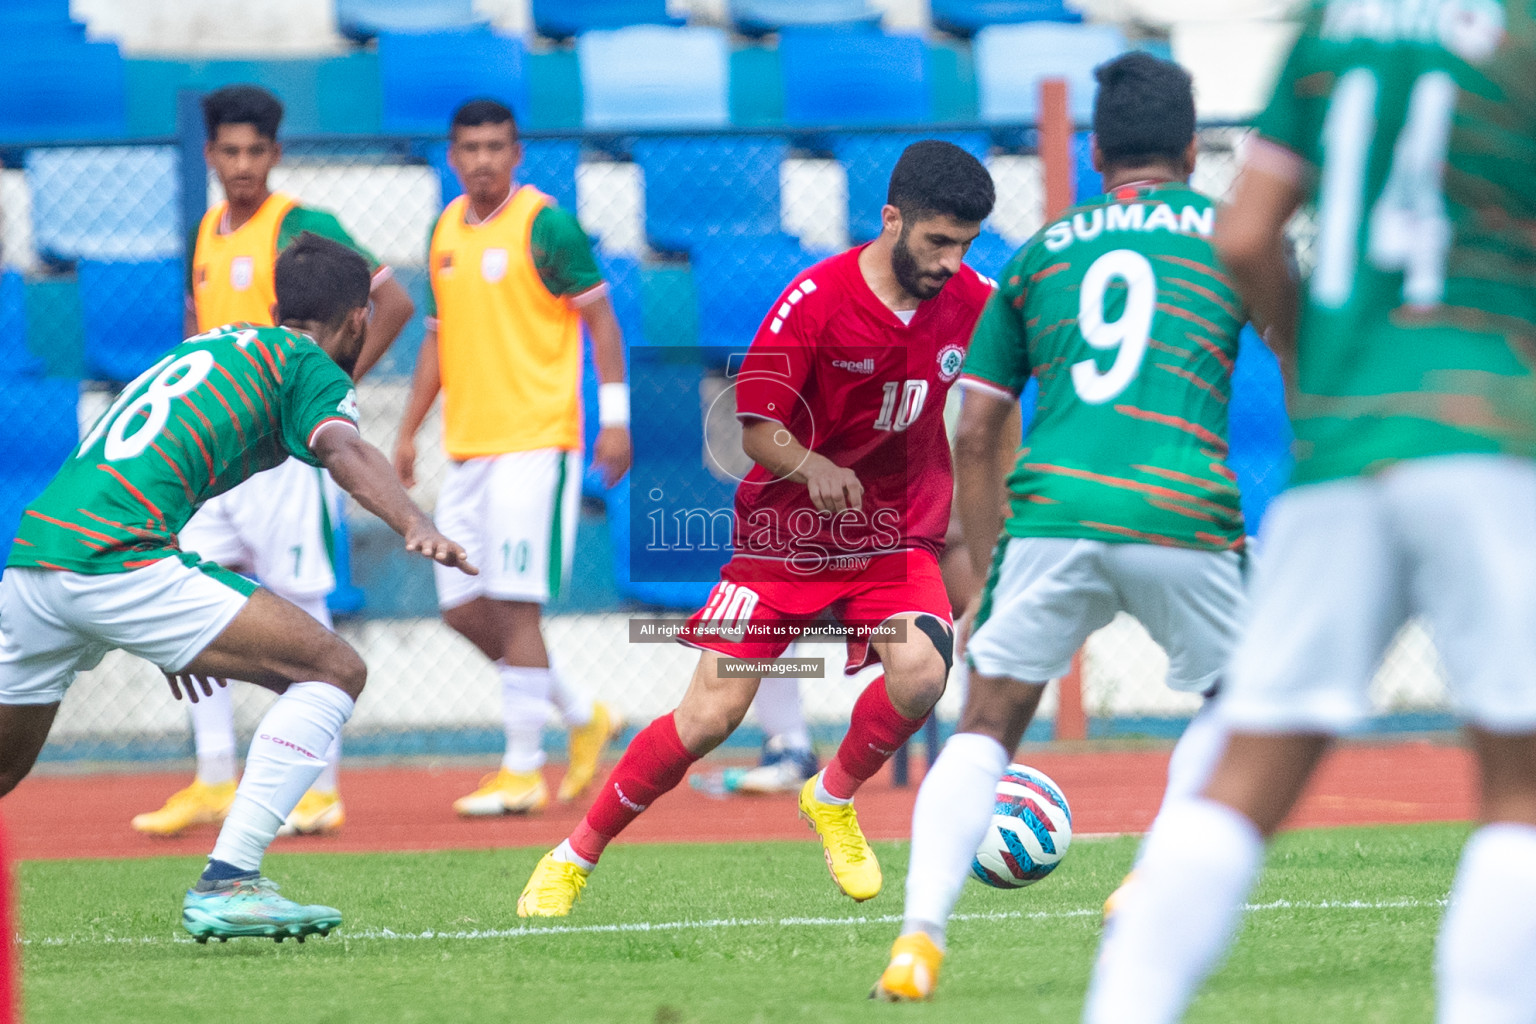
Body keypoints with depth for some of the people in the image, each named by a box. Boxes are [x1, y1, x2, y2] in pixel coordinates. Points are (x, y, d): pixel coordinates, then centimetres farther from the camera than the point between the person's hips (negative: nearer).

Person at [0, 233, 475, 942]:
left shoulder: (205, 348, 32)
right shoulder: (309, 365, 8)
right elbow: (341, 448, -14)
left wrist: (171, 629, 49)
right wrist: (416, 526, -32)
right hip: (119, 562, -8)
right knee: (334, 671, -5)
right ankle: (226, 884, -15)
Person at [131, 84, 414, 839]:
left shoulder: (302, 228, -10)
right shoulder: (207, 233, 12)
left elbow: (394, 304, -13)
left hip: (288, 444, -7)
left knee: (298, 612, -4)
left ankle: (320, 789, 1)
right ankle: (214, 782, 8)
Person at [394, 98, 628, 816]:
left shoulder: (544, 224, -8)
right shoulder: (447, 231, 14)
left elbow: (600, 317, -7)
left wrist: (615, 415, -14)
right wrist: (408, 431, 19)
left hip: (535, 440, -8)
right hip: (466, 447, 8)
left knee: (515, 605, -10)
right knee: (463, 608, 6)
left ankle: (523, 769, -3)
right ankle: (584, 716, 22)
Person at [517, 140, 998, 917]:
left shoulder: (969, 301, -7)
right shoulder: (815, 299, -18)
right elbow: (756, 427, -14)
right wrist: (812, 467, -35)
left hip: (894, 538, 3)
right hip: (783, 534, -2)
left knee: (921, 672, -26)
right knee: (711, 714, -9)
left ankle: (833, 797, 5)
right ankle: (572, 859, 9)